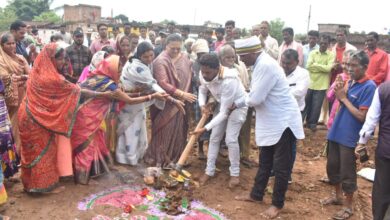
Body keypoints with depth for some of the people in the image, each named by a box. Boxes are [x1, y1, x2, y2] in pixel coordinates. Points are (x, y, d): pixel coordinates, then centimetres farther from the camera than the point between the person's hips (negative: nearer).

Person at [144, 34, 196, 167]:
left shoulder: (184, 58, 6)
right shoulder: (161, 61, -14)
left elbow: (189, 78, 14)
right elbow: (163, 84, -21)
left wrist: (187, 95, 5)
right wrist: (181, 94, -22)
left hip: (182, 102, 6)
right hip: (166, 104, -6)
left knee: (180, 130, 12)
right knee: (166, 131, 0)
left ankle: (177, 157, 27)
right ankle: (161, 159, 14)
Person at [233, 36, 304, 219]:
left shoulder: (266, 65, -25)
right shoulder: (261, 64, 6)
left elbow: (255, 99, -26)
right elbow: (255, 94, 17)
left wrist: (243, 100, -5)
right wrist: (237, 104, 17)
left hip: (282, 122, -10)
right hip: (271, 121, 10)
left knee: (280, 166, 5)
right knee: (265, 162, 20)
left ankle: (278, 204, 21)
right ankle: (256, 195, 35)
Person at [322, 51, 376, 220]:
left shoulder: (369, 87, -16)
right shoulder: (350, 82, 5)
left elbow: (362, 116, -20)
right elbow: (343, 105, 9)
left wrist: (343, 98, -16)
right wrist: (339, 92, -9)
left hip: (350, 137, -7)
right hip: (336, 132, 7)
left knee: (347, 173, 6)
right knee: (332, 167, 18)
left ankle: (348, 206, 25)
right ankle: (338, 196, 39)